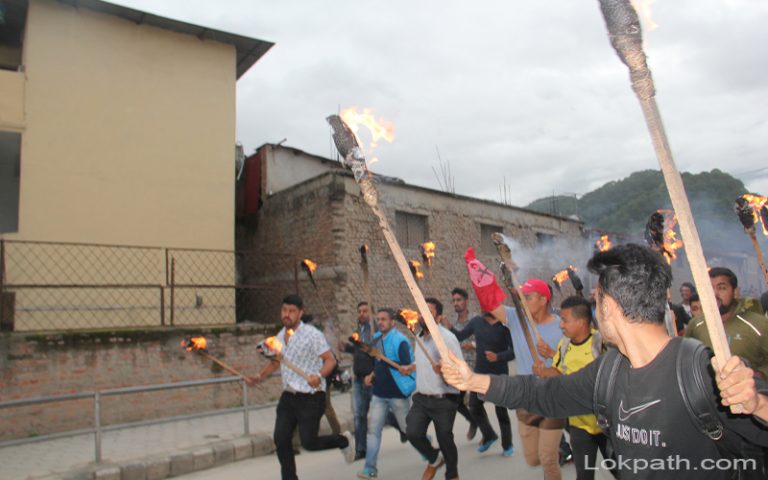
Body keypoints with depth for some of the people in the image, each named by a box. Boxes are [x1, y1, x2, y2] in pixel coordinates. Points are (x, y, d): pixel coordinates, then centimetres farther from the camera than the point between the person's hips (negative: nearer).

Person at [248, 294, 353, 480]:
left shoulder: (312, 334, -13)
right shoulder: (280, 336, 8)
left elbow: (330, 360, -15)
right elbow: (275, 361, 23)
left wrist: (319, 375, -33)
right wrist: (260, 377, 9)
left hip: (310, 398, -6)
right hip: (288, 397, 6)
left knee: (308, 442, -5)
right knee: (281, 440, 3)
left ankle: (343, 440, 23)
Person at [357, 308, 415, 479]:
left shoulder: (399, 340, -17)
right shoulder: (376, 338, 7)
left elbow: (407, 365, -26)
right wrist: (373, 374, 6)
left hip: (397, 393, -6)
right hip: (379, 394, 6)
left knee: (407, 428, 10)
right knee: (373, 429, 0)